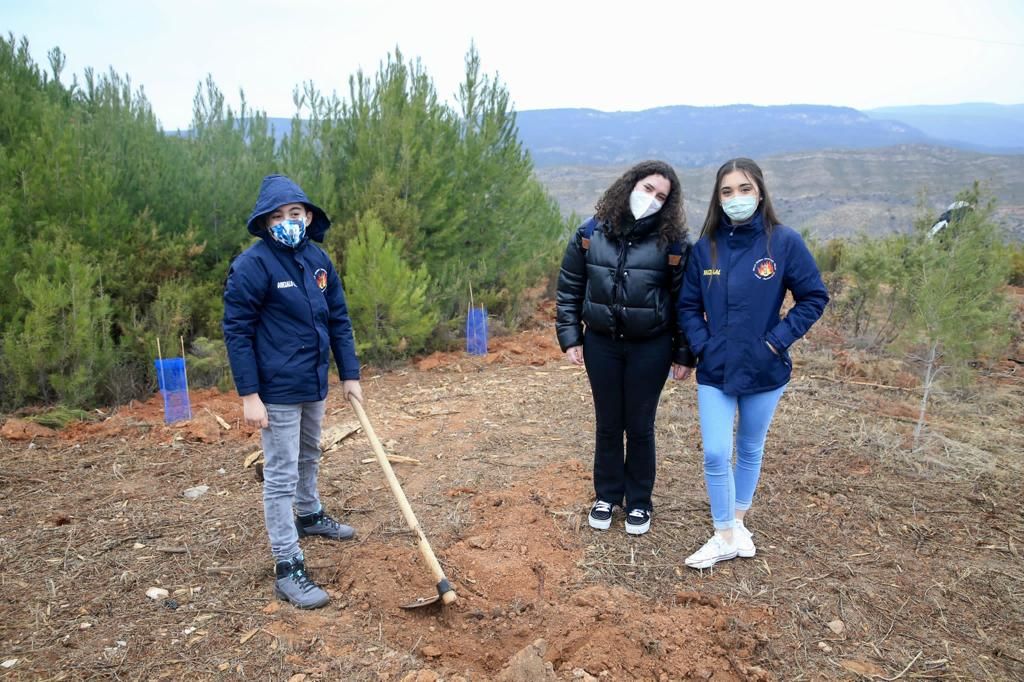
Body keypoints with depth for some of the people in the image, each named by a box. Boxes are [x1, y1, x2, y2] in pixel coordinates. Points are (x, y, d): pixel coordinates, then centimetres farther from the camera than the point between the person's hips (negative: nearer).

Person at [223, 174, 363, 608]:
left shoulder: (318, 259, 3)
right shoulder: (252, 265, -16)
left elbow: (338, 319, 8)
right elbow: (237, 331, -16)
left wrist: (350, 374, 6)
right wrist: (249, 395, -19)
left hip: (314, 385, 7)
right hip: (278, 392, -7)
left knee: (309, 456, 26)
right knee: (281, 476, -1)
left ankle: (310, 515, 49)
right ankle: (288, 570, 7)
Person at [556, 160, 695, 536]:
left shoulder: (673, 243, -7)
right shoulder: (590, 234, -2)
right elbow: (569, 289, 4)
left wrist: (683, 354, -2)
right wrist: (570, 337, 0)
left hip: (650, 348, -1)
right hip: (601, 343, 2)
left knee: (639, 427, 8)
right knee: (608, 425, 13)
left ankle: (638, 502, 28)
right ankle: (607, 496, 31)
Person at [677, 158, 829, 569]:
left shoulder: (784, 242, -9)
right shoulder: (705, 248, -2)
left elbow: (814, 297, -3)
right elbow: (688, 305, 6)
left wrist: (778, 339, -11)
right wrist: (701, 345, -7)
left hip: (765, 370, -1)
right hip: (715, 370, 1)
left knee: (751, 450, 16)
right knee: (716, 454, -2)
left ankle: (738, 523, 36)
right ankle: (724, 537, 17)